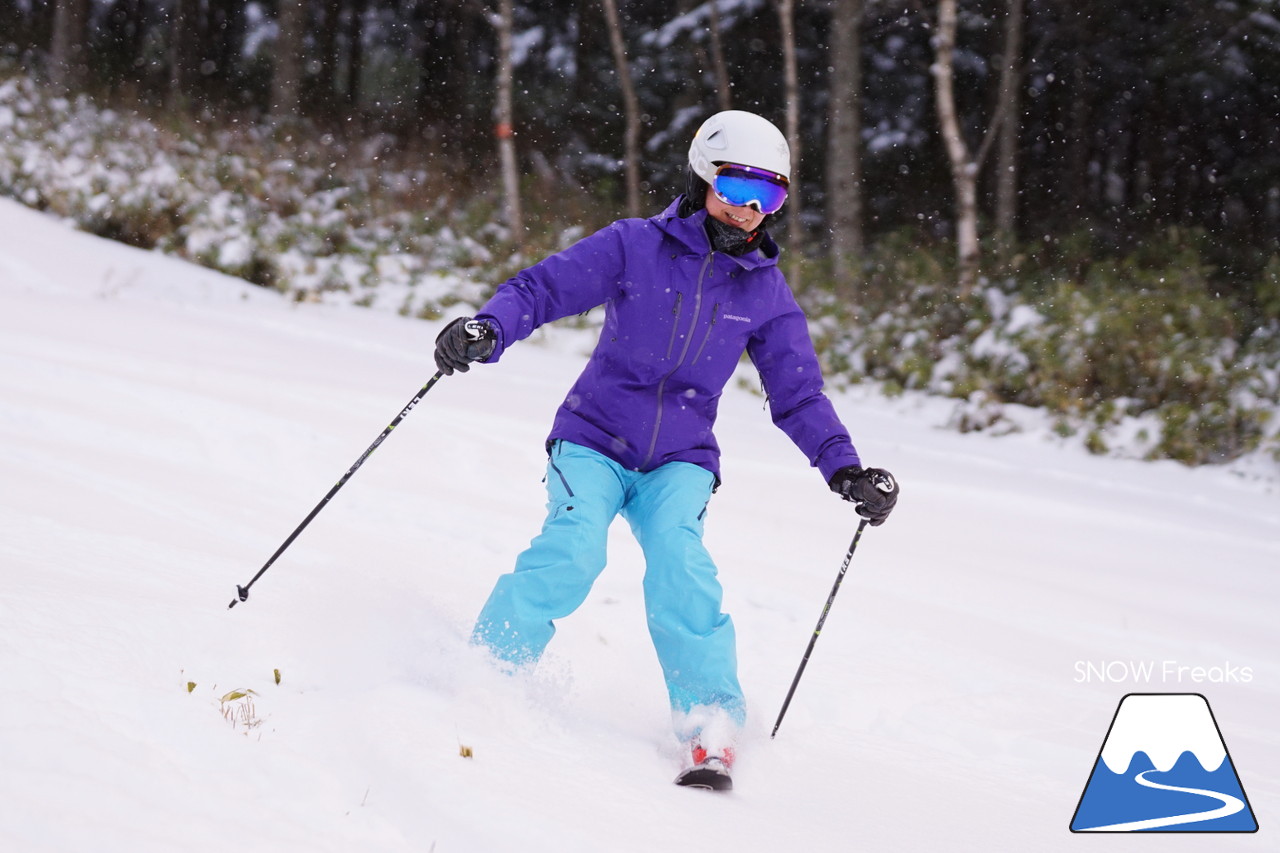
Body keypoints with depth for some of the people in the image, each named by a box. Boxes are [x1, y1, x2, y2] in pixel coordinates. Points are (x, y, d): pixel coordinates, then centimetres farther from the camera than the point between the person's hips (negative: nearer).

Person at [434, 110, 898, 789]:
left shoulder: (765, 292, 4)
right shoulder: (635, 247, -5)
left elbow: (798, 395, 8)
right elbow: (543, 287, -8)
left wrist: (844, 469, -5)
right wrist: (488, 330, -28)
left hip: (679, 462, 2)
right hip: (592, 440, -2)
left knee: (680, 561, -25)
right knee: (572, 552, -27)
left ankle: (712, 729, -21)